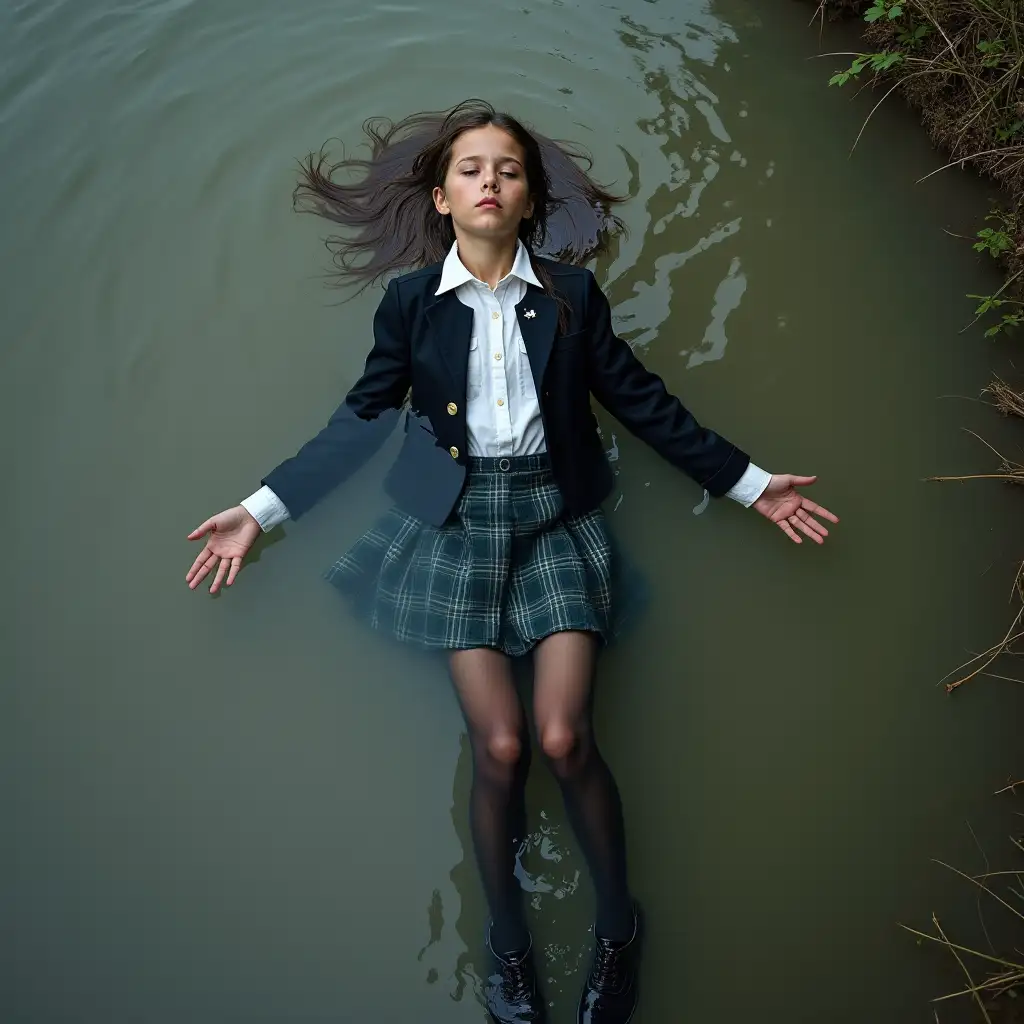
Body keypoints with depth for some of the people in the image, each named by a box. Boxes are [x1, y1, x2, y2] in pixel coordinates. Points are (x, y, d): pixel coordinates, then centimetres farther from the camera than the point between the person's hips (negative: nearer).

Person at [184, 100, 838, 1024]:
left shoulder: (571, 293, 5)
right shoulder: (410, 299, 4)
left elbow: (644, 404, 9)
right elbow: (361, 420, 8)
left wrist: (751, 485, 10)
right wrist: (262, 510, 4)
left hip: (556, 517, 0)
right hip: (460, 523, 0)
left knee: (565, 738, -13)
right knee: (499, 746, -9)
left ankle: (618, 924, 14)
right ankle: (508, 945, 16)